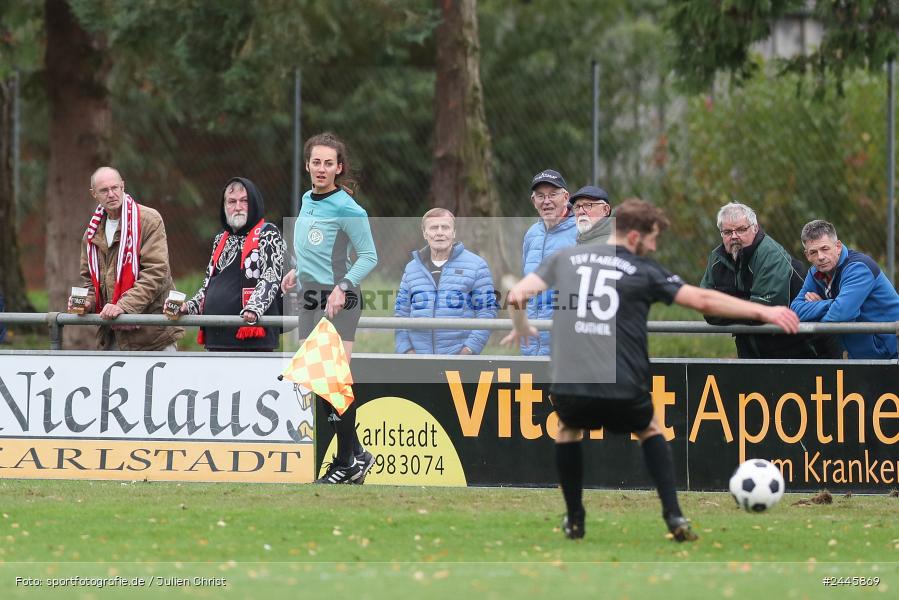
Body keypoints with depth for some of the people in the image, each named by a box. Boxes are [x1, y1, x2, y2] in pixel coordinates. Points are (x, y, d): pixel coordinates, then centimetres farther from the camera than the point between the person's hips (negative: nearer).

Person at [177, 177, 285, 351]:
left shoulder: (268, 235, 1)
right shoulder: (220, 240, 21)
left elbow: (270, 278, -12)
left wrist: (254, 309, -29)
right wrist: (188, 307, 7)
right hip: (217, 336, 7)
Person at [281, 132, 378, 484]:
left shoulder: (347, 209, -12)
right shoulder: (307, 201, 12)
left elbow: (369, 256, -11)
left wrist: (343, 287, -21)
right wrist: (298, 271, 19)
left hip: (338, 301, -8)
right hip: (310, 299, 8)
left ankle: (348, 462, -2)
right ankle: (356, 454, 15)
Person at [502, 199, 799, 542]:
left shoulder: (565, 259, 12)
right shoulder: (643, 272, 5)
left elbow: (517, 295, 7)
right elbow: (704, 301, 3)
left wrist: (521, 328, 29)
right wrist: (763, 312, 9)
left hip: (569, 389, 1)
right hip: (624, 392, -1)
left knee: (568, 427, 35)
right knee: (649, 430, 30)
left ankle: (574, 520, 30)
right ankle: (674, 517, 16)